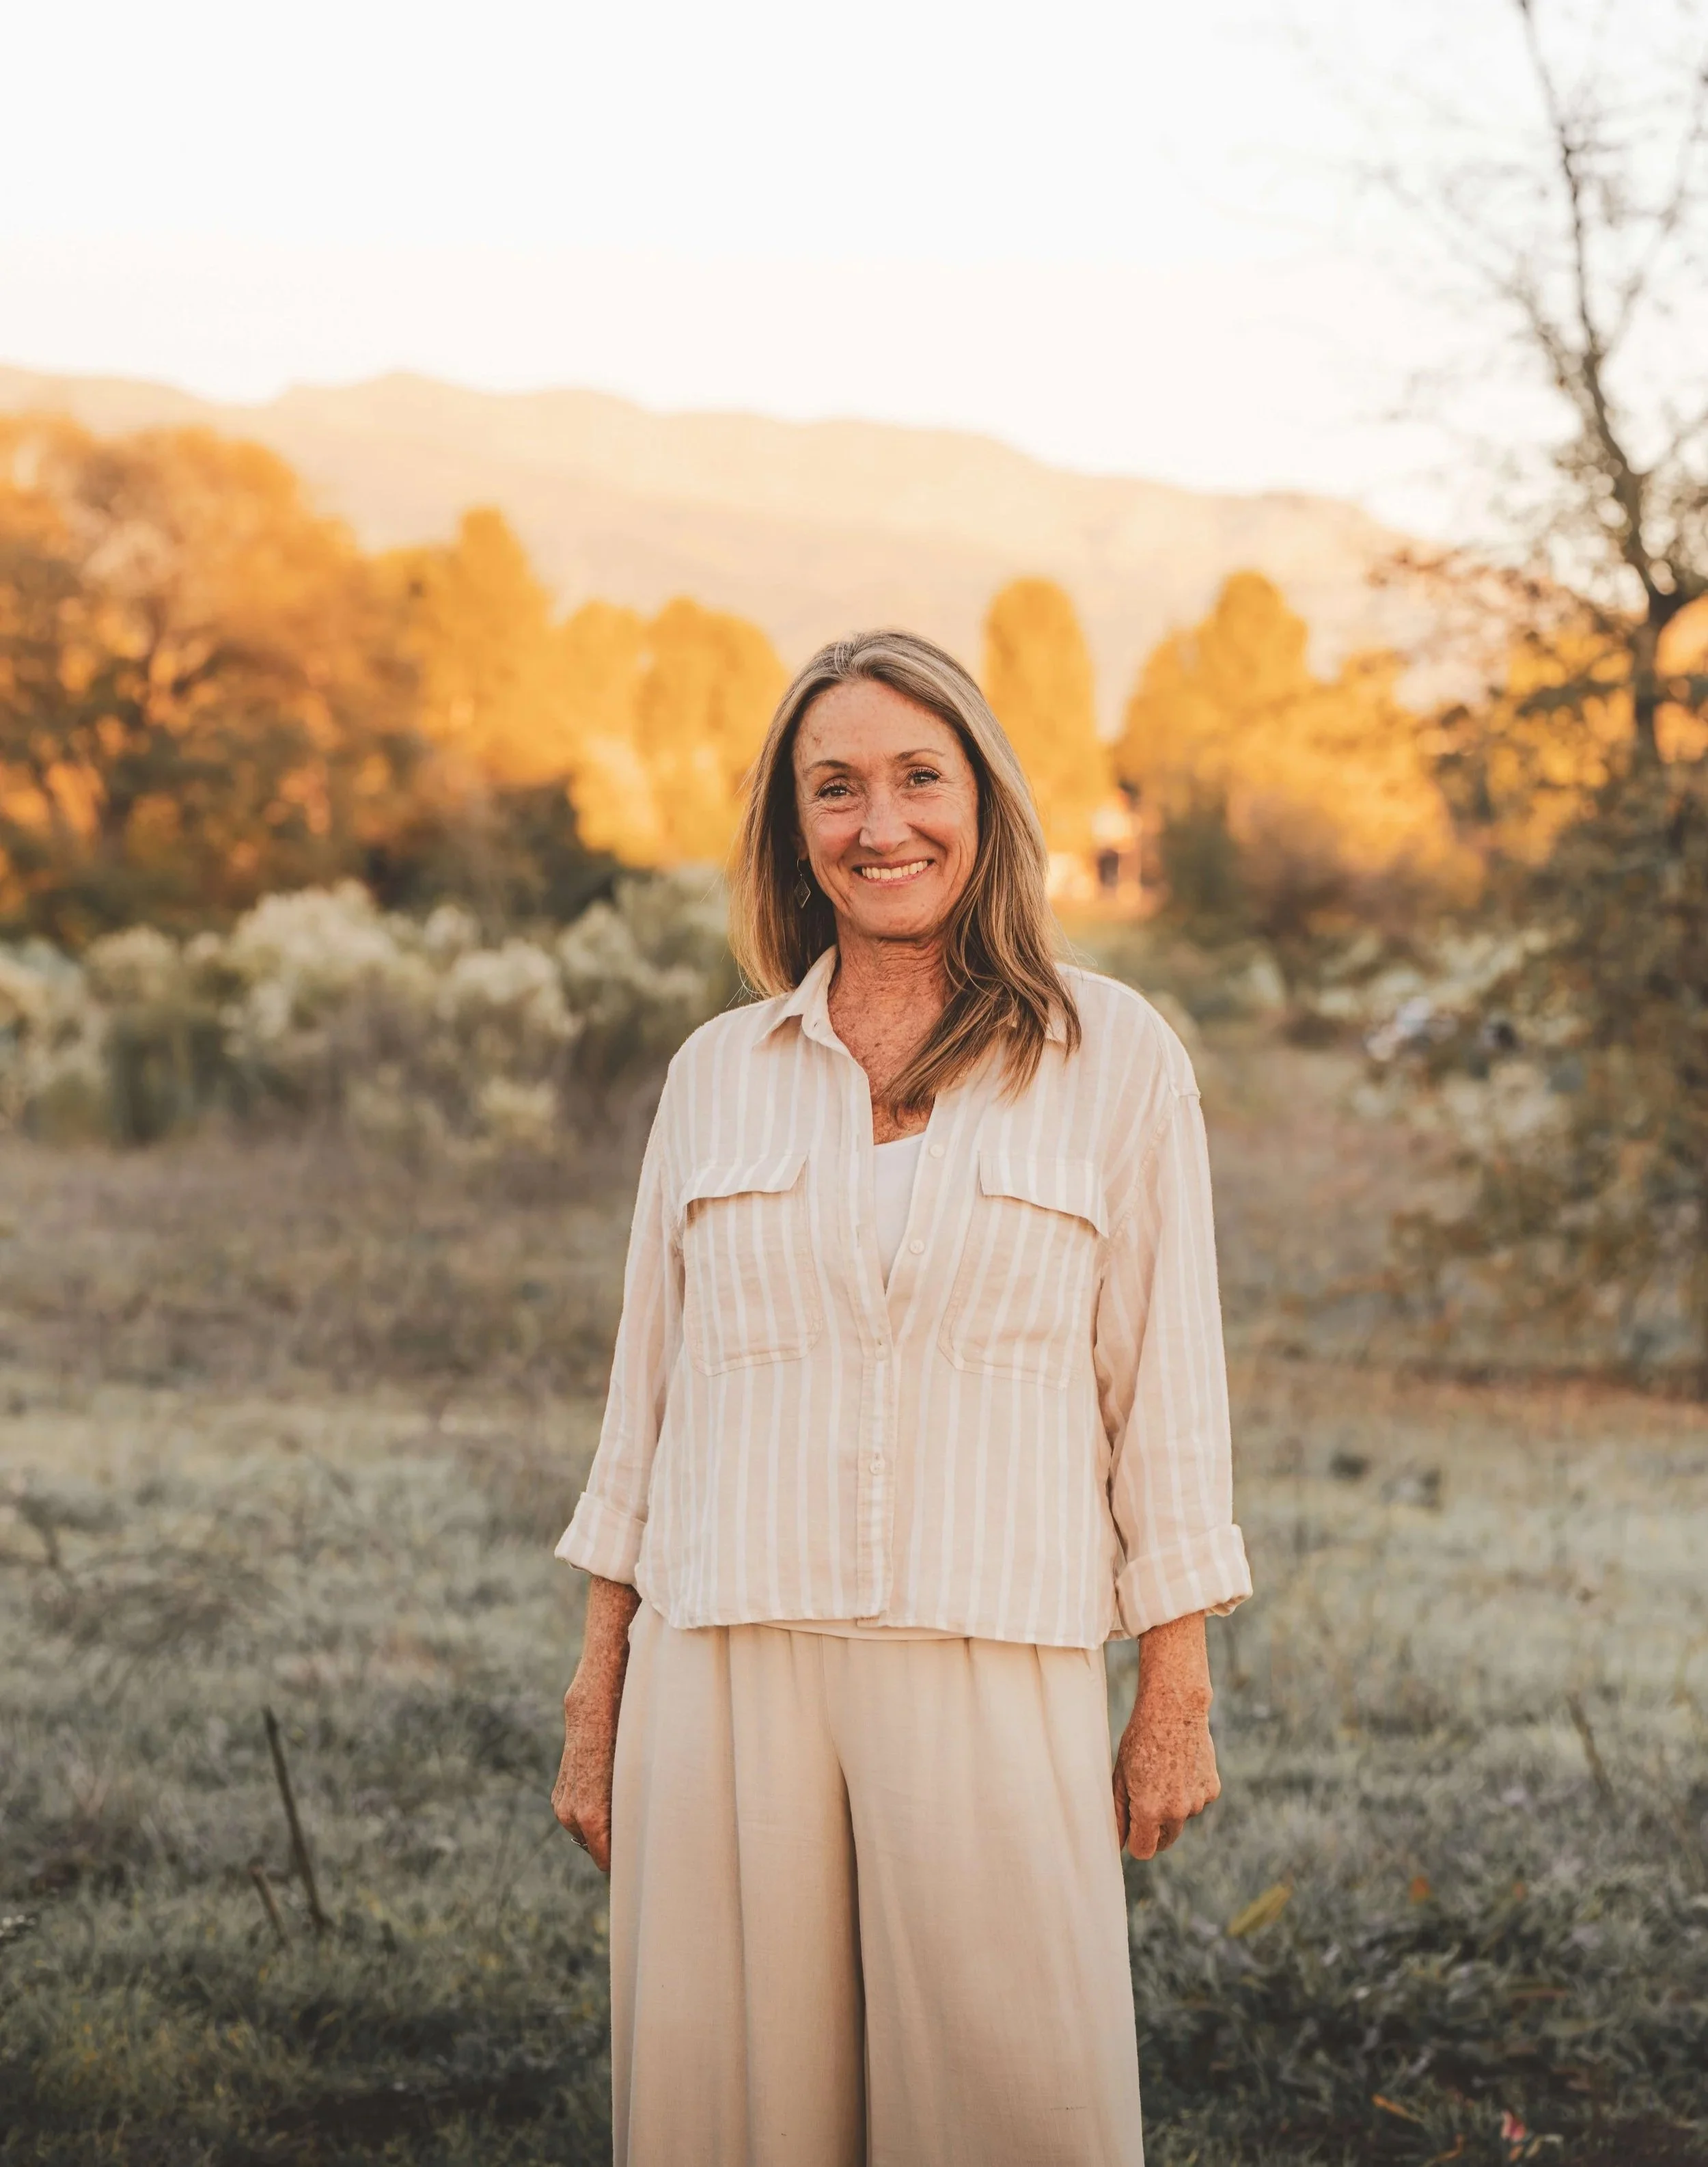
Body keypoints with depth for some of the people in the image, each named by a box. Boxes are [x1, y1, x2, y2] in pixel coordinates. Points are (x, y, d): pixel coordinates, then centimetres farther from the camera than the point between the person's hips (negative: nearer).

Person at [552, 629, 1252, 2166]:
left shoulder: (1117, 1059, 3)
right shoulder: (719, 1072, 10)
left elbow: (1167, 1381, 3)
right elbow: (649, 1391, 13)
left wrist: (1177, 1695, 0)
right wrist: (597, 1705, 10)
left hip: (994, 1676, -2)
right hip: (729, 1675, 2)